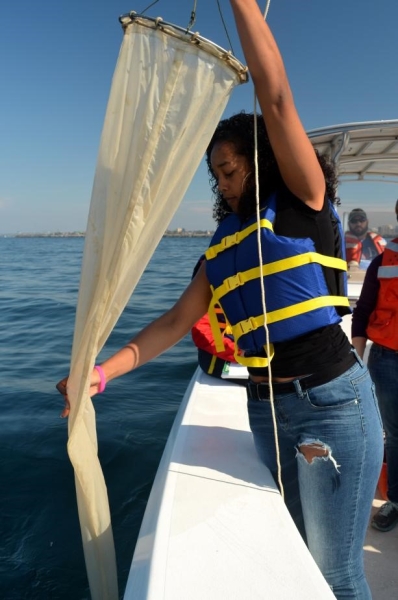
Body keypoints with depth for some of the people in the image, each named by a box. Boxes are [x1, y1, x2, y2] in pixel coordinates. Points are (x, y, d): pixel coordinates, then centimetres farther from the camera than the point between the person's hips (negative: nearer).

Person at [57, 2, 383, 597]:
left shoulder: (303, 201, -1)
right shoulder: (225, 241, 13)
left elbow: (276, 97, -12)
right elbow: (177, 320, 9)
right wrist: (103, 371, 0)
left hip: (331, 400, -5)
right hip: (265, 408, 6)